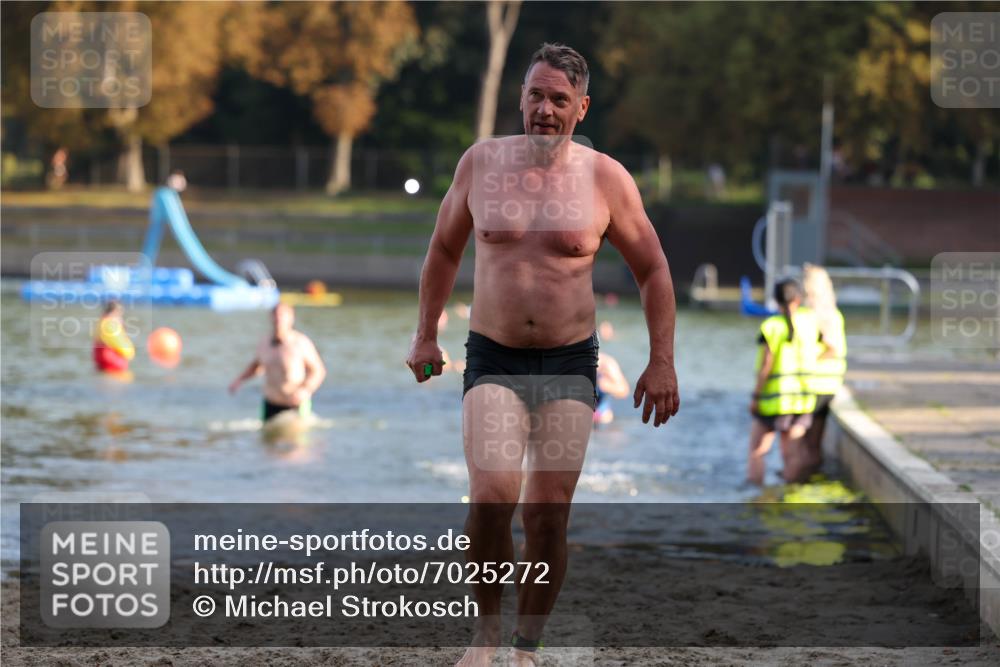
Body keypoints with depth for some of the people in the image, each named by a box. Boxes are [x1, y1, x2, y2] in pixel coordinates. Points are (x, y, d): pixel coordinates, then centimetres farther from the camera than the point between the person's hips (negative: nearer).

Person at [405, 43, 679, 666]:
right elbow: (444, 249, 17)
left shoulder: (605, 177, -2)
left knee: (549, 515, -2)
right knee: (491, 497, -19)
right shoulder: (482, 162, 2)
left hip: (569, 364, 0)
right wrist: (426, 334, 19)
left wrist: (662, 362, 3)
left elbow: (654, 271, 7)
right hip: (493, 360, 0)